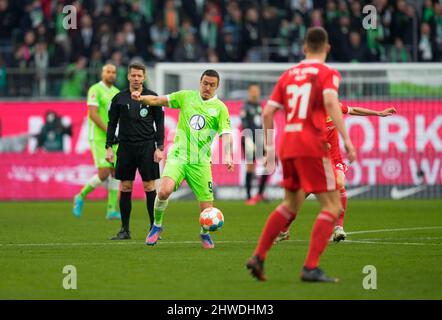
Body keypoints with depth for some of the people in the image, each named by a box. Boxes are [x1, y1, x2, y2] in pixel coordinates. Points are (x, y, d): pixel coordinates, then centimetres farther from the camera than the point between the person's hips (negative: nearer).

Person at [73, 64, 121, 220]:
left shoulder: (117, 93, 14)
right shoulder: (95, 90, -9)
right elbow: (92, 114, -18)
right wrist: (108, 131, -23)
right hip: (98, 138, -7)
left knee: (115, 172, -1)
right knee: (104, 174, -13)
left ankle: (112, 210, 1)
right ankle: (81, 197, 9)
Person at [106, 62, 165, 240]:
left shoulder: (152, 97, 2)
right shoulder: (119, 98, 6)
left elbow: (159, 123, 3)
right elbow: (112, 124, 9)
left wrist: (160, 148, -4)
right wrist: (109, 147, 1)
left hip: (147, 146, -2)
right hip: (126, 147, 2)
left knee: (149, 187, -4)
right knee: (125, 188, 3)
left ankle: (154, 227, 1)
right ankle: (125, 230, 9)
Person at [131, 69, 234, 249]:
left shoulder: (220, 108, 2)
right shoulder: (186, 97, 7)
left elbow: (226, 134, -6)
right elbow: (158, 100, 7)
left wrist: (227, 156, -24)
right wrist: (142, 98, -13)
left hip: (200, 161, 0)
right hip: (178, 155, 0)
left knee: (207, 209, -4)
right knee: (164, 190, -25)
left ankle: (205, 234, 30)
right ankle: (157, 226, 1)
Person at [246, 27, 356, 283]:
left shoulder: (289, 74, 17)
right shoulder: (327, 73, 0)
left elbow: (268, 112, 13)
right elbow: (330, 101, -19)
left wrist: (269, 148, 21)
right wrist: (346, 139, -23)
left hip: (288, 146, 7)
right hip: (312, 146, -7)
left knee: (291, 205, 23)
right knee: (333, 206, -2)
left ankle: (259, 257, 15)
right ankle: (311, 267, -13)